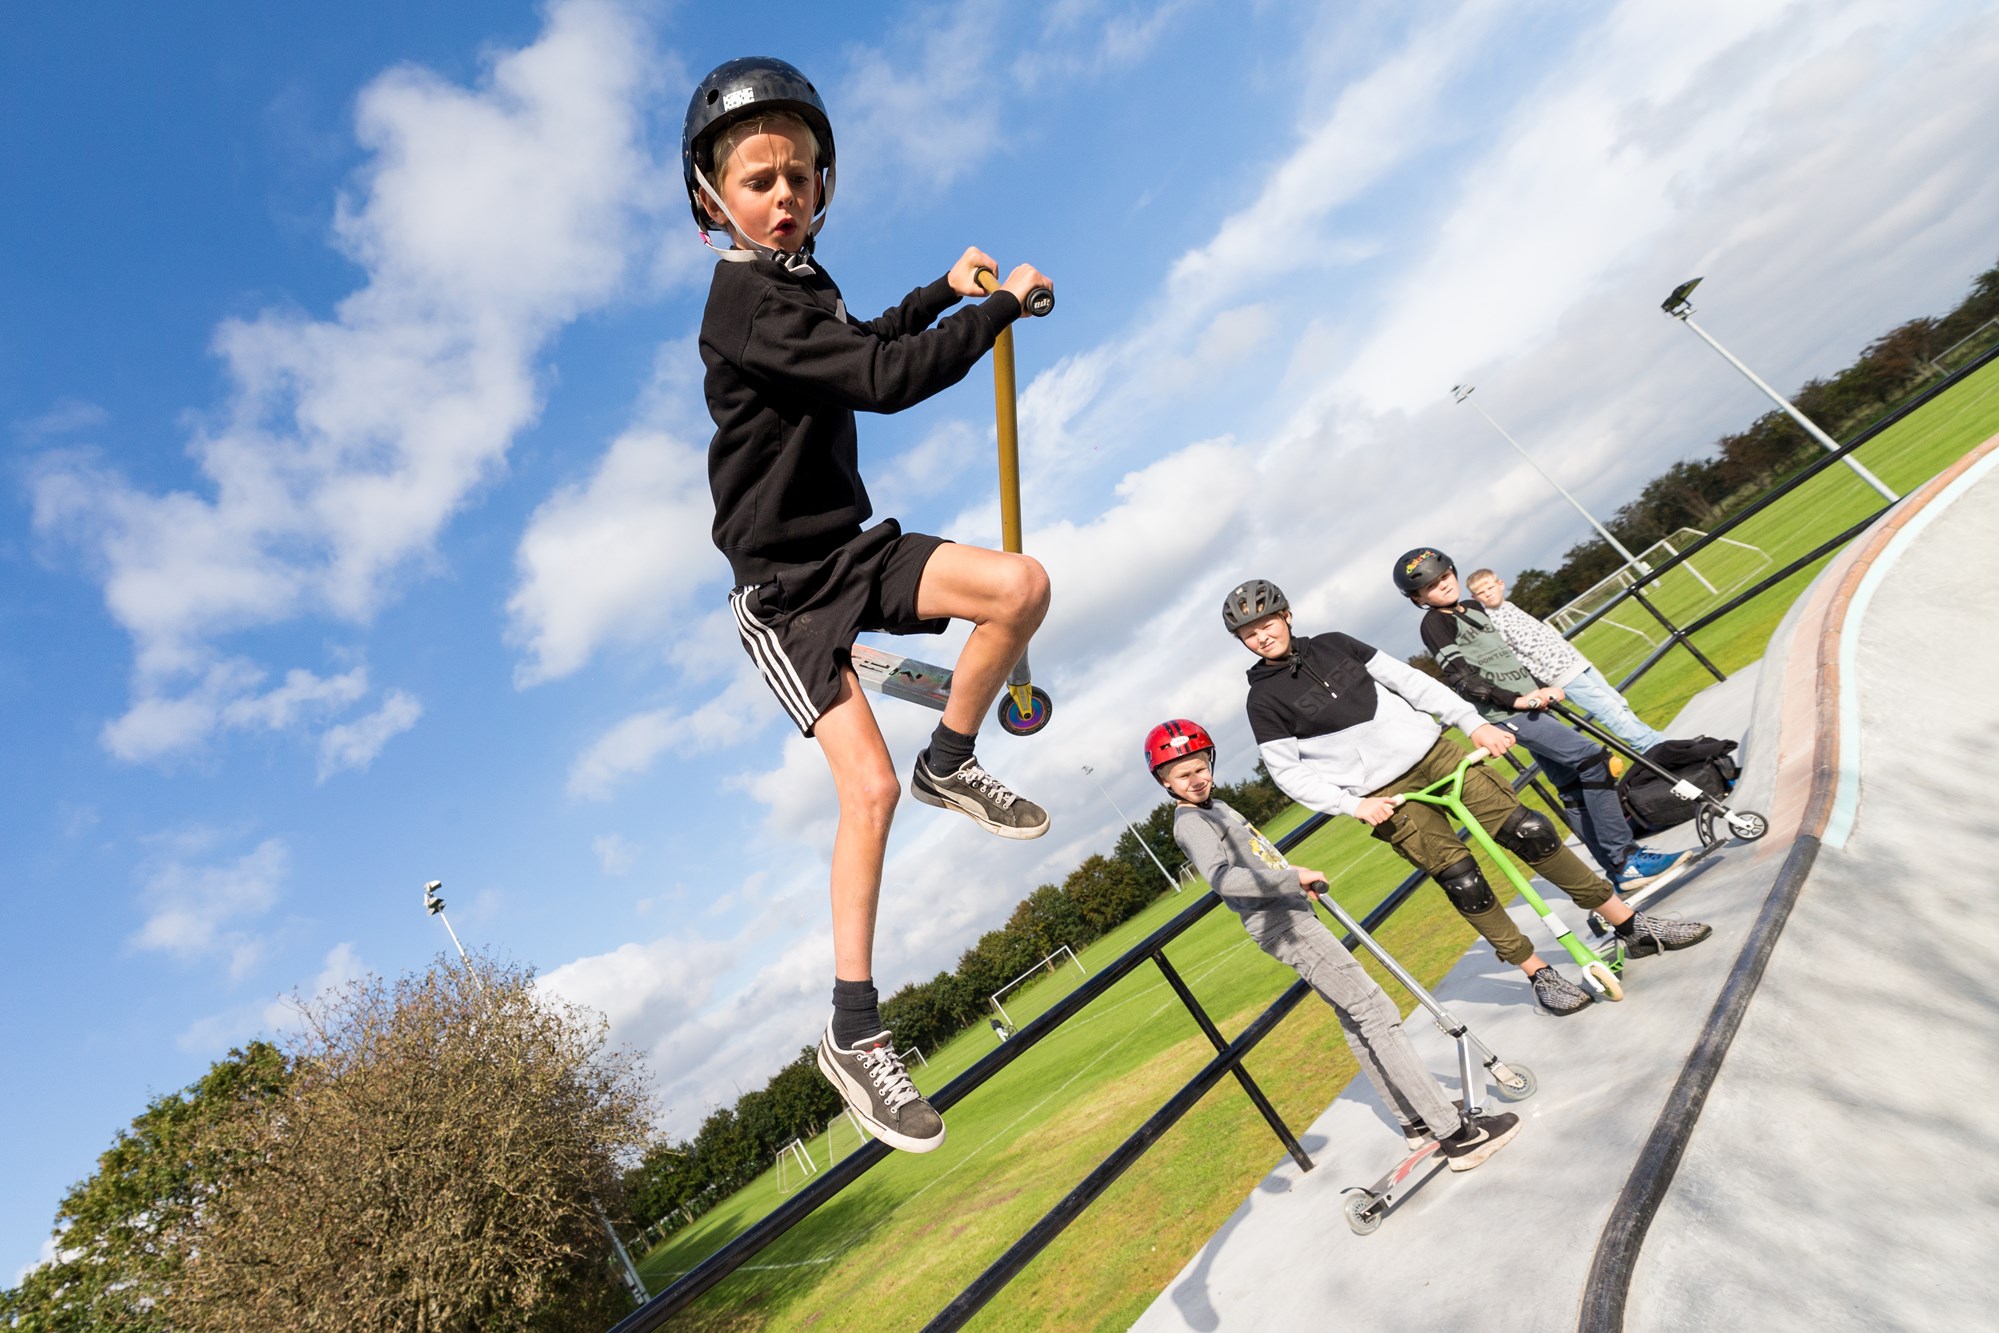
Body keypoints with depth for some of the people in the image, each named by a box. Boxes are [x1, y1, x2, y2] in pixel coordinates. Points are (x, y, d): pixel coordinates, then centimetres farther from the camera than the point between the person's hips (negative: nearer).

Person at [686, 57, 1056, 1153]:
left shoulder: (802, 282, 11)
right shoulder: (742, 303, -19)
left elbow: (861, 353, 32)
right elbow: (886, 381, -29)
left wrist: (941, 289, 24)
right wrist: (1001, 307, -16)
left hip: (853, 547, 8)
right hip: (783, 585, -8)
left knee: (1022, 585, -15)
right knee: (870, 786, -16)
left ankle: (951, 763, 8)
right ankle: (854, 1032, -1)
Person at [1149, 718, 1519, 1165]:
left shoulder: (1214, 807, 15)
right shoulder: (1190, 822, -15)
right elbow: (1222, 878, -31)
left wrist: (1298, 884, 18)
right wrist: (1292, 877, -26)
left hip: (1293, 914, 10)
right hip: (1283, 925, -10)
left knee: (1355, 1020, 15)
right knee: (1375, 1016, -10)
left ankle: (1414, 1120, 26)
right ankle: (1455, 1133, -7)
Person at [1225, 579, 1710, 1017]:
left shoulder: (1333, 645, 3)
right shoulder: (1265, 700, -7)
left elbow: (1407, 679, 6)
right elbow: (1288, 772, -6)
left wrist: (1474, 722, 2)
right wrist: (1355, 805, -14)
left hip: (1433, 750, 4)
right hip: (1387, 796, -3)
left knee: (1530, 832, 0)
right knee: (1462, 882, -6)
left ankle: (1633, 926, 14)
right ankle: (1539, 974, 15)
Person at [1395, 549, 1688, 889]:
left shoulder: (1473, 608, 17)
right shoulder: (1434, 623, -9)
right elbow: (1461, 678, -17)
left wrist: (1541, 688, 13)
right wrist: (1516, 700, -21)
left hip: (1529, 704, 8)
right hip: (1506, 714, -8)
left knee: (1572, 787, 8)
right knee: (1591, 757, -17)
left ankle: (1618, 870, 14)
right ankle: (1625, 860, -13)